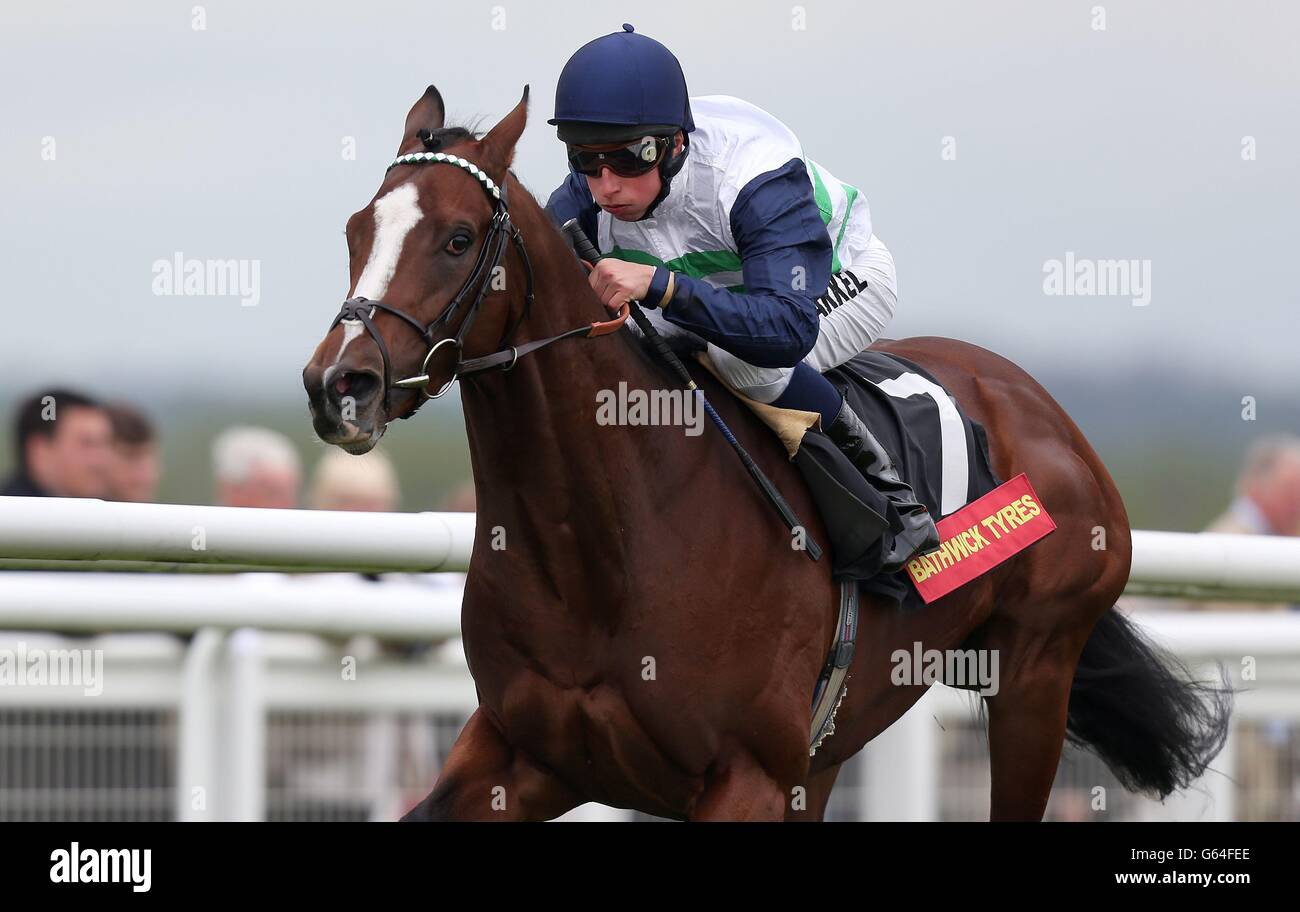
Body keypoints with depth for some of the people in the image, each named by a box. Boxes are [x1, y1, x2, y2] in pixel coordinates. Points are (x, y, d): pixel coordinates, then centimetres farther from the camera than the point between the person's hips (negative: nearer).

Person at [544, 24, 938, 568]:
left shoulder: (757, 180, -43)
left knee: (740, 355, -36)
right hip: (719, 293, 7)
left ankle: (890, 497, -20)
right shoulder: (587, 194, -25)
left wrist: (659, 285, -66)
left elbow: (789, 328, -54)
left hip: (839, 276, -7)